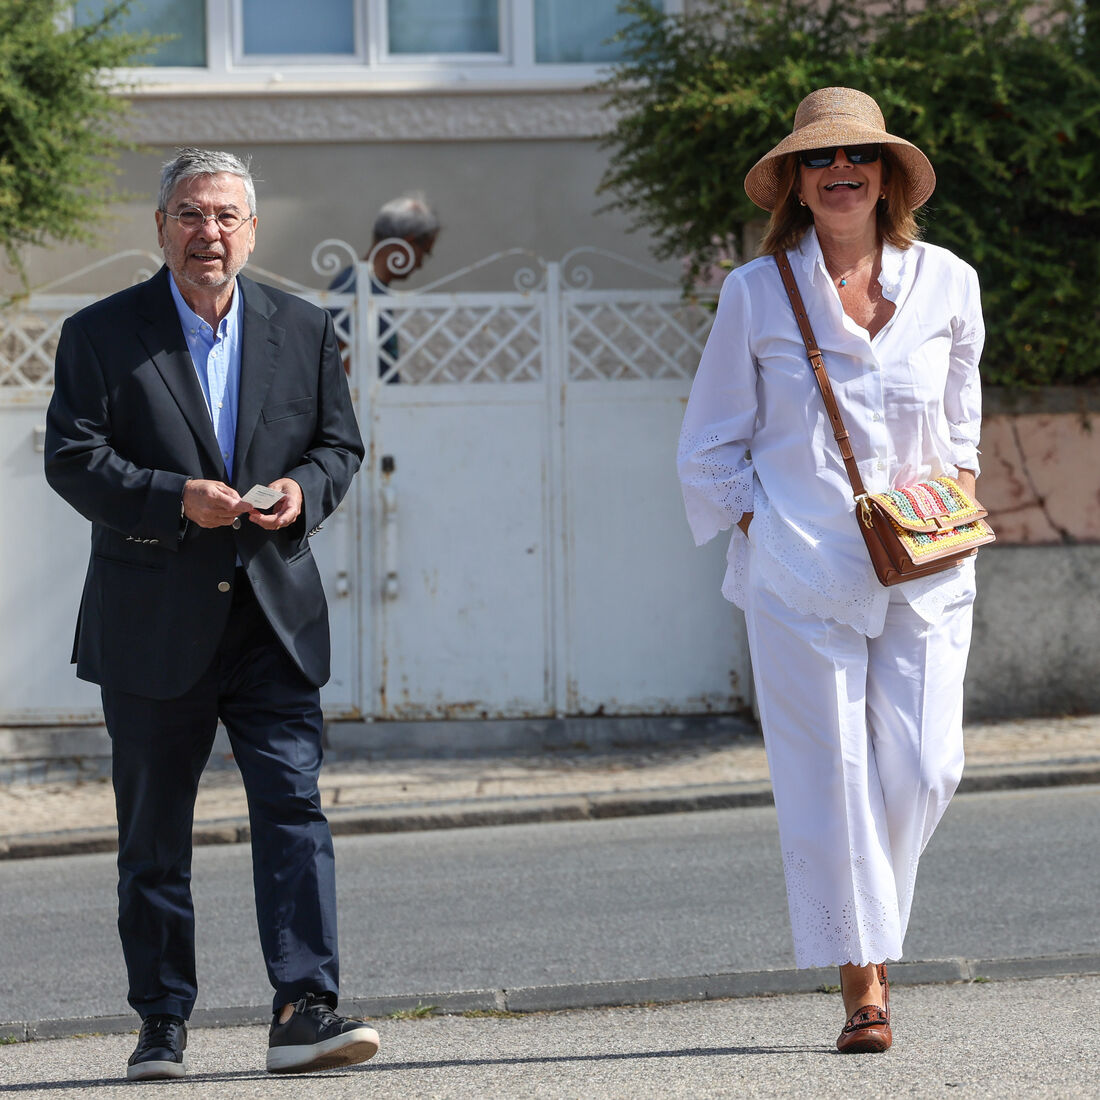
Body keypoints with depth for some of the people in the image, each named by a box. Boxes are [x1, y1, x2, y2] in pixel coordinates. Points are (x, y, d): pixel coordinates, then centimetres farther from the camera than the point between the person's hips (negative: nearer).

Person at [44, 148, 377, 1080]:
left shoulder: (304, 331, 9)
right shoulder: (101, 335, 0)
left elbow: (340, 444, 13)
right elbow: (73, 459, -6)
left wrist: (304, 489, -9)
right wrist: (175, 497, -20)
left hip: (274, 617, 1)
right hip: (152, 626, -1)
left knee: (294, 806, -10)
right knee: (154, 833, 6)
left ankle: (305, 1008, -13)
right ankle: (163, 1023, 16)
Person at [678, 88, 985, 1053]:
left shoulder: (946, 284, 8)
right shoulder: (756, 294, 3)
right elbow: (709, 453, 8)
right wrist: (765, 530, -4)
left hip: (923, 568, 2)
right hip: (800, 569, -2)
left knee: (924, 770, -4)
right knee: (828, 773, -5)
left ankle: (869, 930, 23)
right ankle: (861, 983, 2)